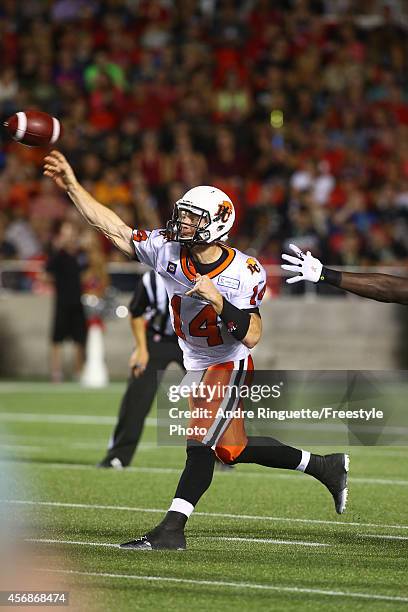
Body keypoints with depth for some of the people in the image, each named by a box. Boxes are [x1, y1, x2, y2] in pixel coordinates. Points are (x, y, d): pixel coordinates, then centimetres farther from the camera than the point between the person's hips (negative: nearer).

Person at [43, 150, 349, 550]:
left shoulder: (243, 273, -23)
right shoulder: (168, 250, -12)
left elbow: (251, 337, -27)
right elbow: (112, 227, -12)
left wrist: (217, 300, -38)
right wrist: (72, 186, -20)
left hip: (229, 365, -6)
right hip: (196, 366, 6)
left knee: (202, 441, -17)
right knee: (232, 450, 15)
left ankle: (171, 529, -16)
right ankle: (324, 467, 30)